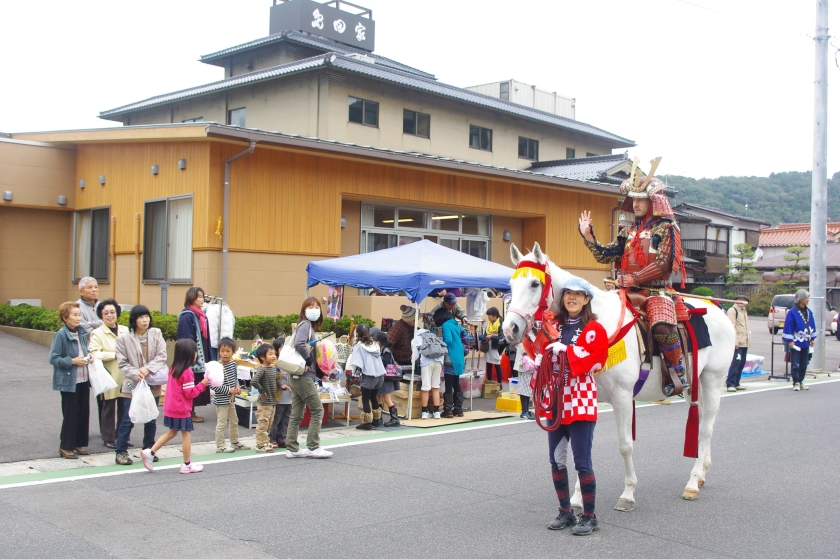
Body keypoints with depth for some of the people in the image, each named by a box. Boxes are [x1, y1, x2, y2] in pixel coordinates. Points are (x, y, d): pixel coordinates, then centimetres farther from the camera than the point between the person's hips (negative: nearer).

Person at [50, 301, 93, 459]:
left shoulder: (82, 333, 6)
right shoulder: (61, 335, -13)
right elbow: (53, 358, -13)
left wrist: (88, 356, 1)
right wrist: (72, 361, -20)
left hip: (83, 379, 6)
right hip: (69, 381, -6)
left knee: (84, 412, 10)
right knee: (70, 415, 1)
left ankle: (79, 443, 23)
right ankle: (65, 447, 14)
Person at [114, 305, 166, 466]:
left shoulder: (156, 334, -1)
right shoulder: (124, 338, -7)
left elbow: (162, 356, -4)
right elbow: (122, 363, -5)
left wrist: (148, 369, -17)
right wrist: (136, 374, -18)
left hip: (153, 385, 3)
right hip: (132, 385, -3)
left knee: (151, 420, 12)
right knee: (128, 420, -1)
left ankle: (149, 450, 26)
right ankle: (121, 452, 10)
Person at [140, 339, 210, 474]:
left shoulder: (173, 368, 6)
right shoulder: (187, 372, -20)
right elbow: (190, 393, -19)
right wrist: (202, 384, -12)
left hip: (170, 408, 8)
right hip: (182, 409, -8)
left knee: (172, 432, 21)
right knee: (186, 434, 4)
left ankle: (150, 452, 14)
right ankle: (187, 465, 12)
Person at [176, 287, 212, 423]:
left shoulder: (202, 316, 13)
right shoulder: (186, 316, -13)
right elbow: (186, 340, -18)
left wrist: (209, 358, 12)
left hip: (201, 357, 8)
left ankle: (192, 411, 18)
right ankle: (188, 413, 6)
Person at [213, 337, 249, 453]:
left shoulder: (233, 363, 2)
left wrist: (237, 386, -2)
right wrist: (229, 390, -22)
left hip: (231, 399, 8)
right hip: (221, 400, -8)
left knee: (234, 421, 19)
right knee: (222, 423, -2)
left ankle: (235, 442, 33)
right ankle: (220, 446, 8)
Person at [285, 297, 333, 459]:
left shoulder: (310, 326, 16)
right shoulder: (305, 324, -11)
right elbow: (299, 344, -29)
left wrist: (320, 372, 9)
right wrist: (309, 360, -15)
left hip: (297, 377, 9)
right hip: (304, 376, -9)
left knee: (297, 413, 11)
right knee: (317, 410, -2)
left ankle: (292, 448, 16)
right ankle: (313, 447, 3)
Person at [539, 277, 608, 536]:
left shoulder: (594, 329, -5)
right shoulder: (555, 326, 11)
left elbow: (596, 360, -17)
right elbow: (544, 354, 17)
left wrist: (566, 349, -23)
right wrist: (535, 360, -5)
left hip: (581, 402, -6)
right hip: (556, 400, 6)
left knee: (582, 461, -2)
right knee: (556, 459, 11)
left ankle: (589, 516, 12)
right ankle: (565, 512, 25)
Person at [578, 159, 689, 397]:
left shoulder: (665, 228, -1)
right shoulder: (628, 232, 16)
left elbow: (662, 265, -12)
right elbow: (605, 255, 10)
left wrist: (632, 279, -17)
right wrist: (587, 235, 0)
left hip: (657, 291, -6)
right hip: (629, 292, 6)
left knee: (662, 326, -31)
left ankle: (677, 370, -10)